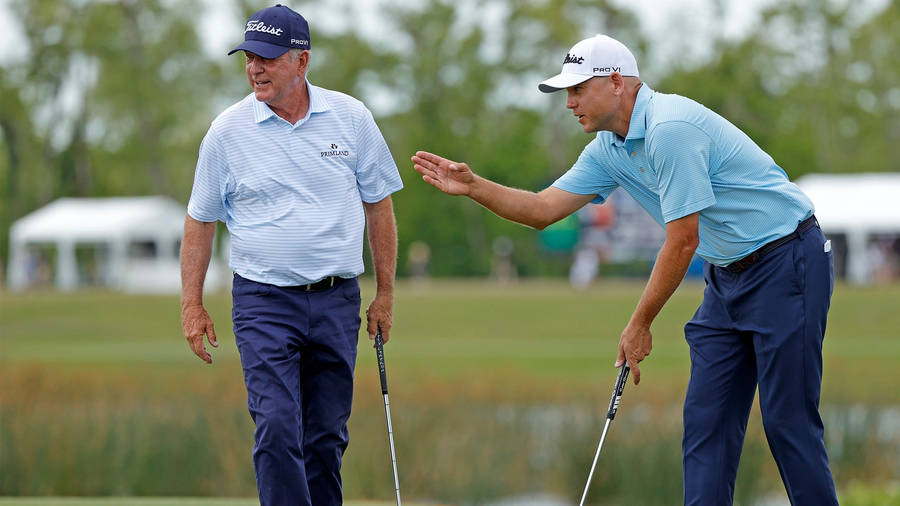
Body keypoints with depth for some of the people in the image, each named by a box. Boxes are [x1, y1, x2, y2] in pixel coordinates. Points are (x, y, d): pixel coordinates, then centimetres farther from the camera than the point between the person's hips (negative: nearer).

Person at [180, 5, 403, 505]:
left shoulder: (351, 117, 1)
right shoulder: (228, 131, -2)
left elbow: (378, 205, 10)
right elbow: (201, 221, 7)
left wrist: (386, 294, 8)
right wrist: (192, 304, 4)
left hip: (337, 299, 2)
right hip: (264, 300, -2)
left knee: (327, 436, 7)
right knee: (277, 429, -14)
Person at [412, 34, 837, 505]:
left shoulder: (670, 128, -23)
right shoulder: (609, 149, 7)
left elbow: (683, 241, -21)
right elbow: (544, 209, 10)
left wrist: (640, 325, -13)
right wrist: (473, 187, -5)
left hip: (785, 263, -9)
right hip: (728, 273, 9)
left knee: (788, 421, -9)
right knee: (706, 417, 3)